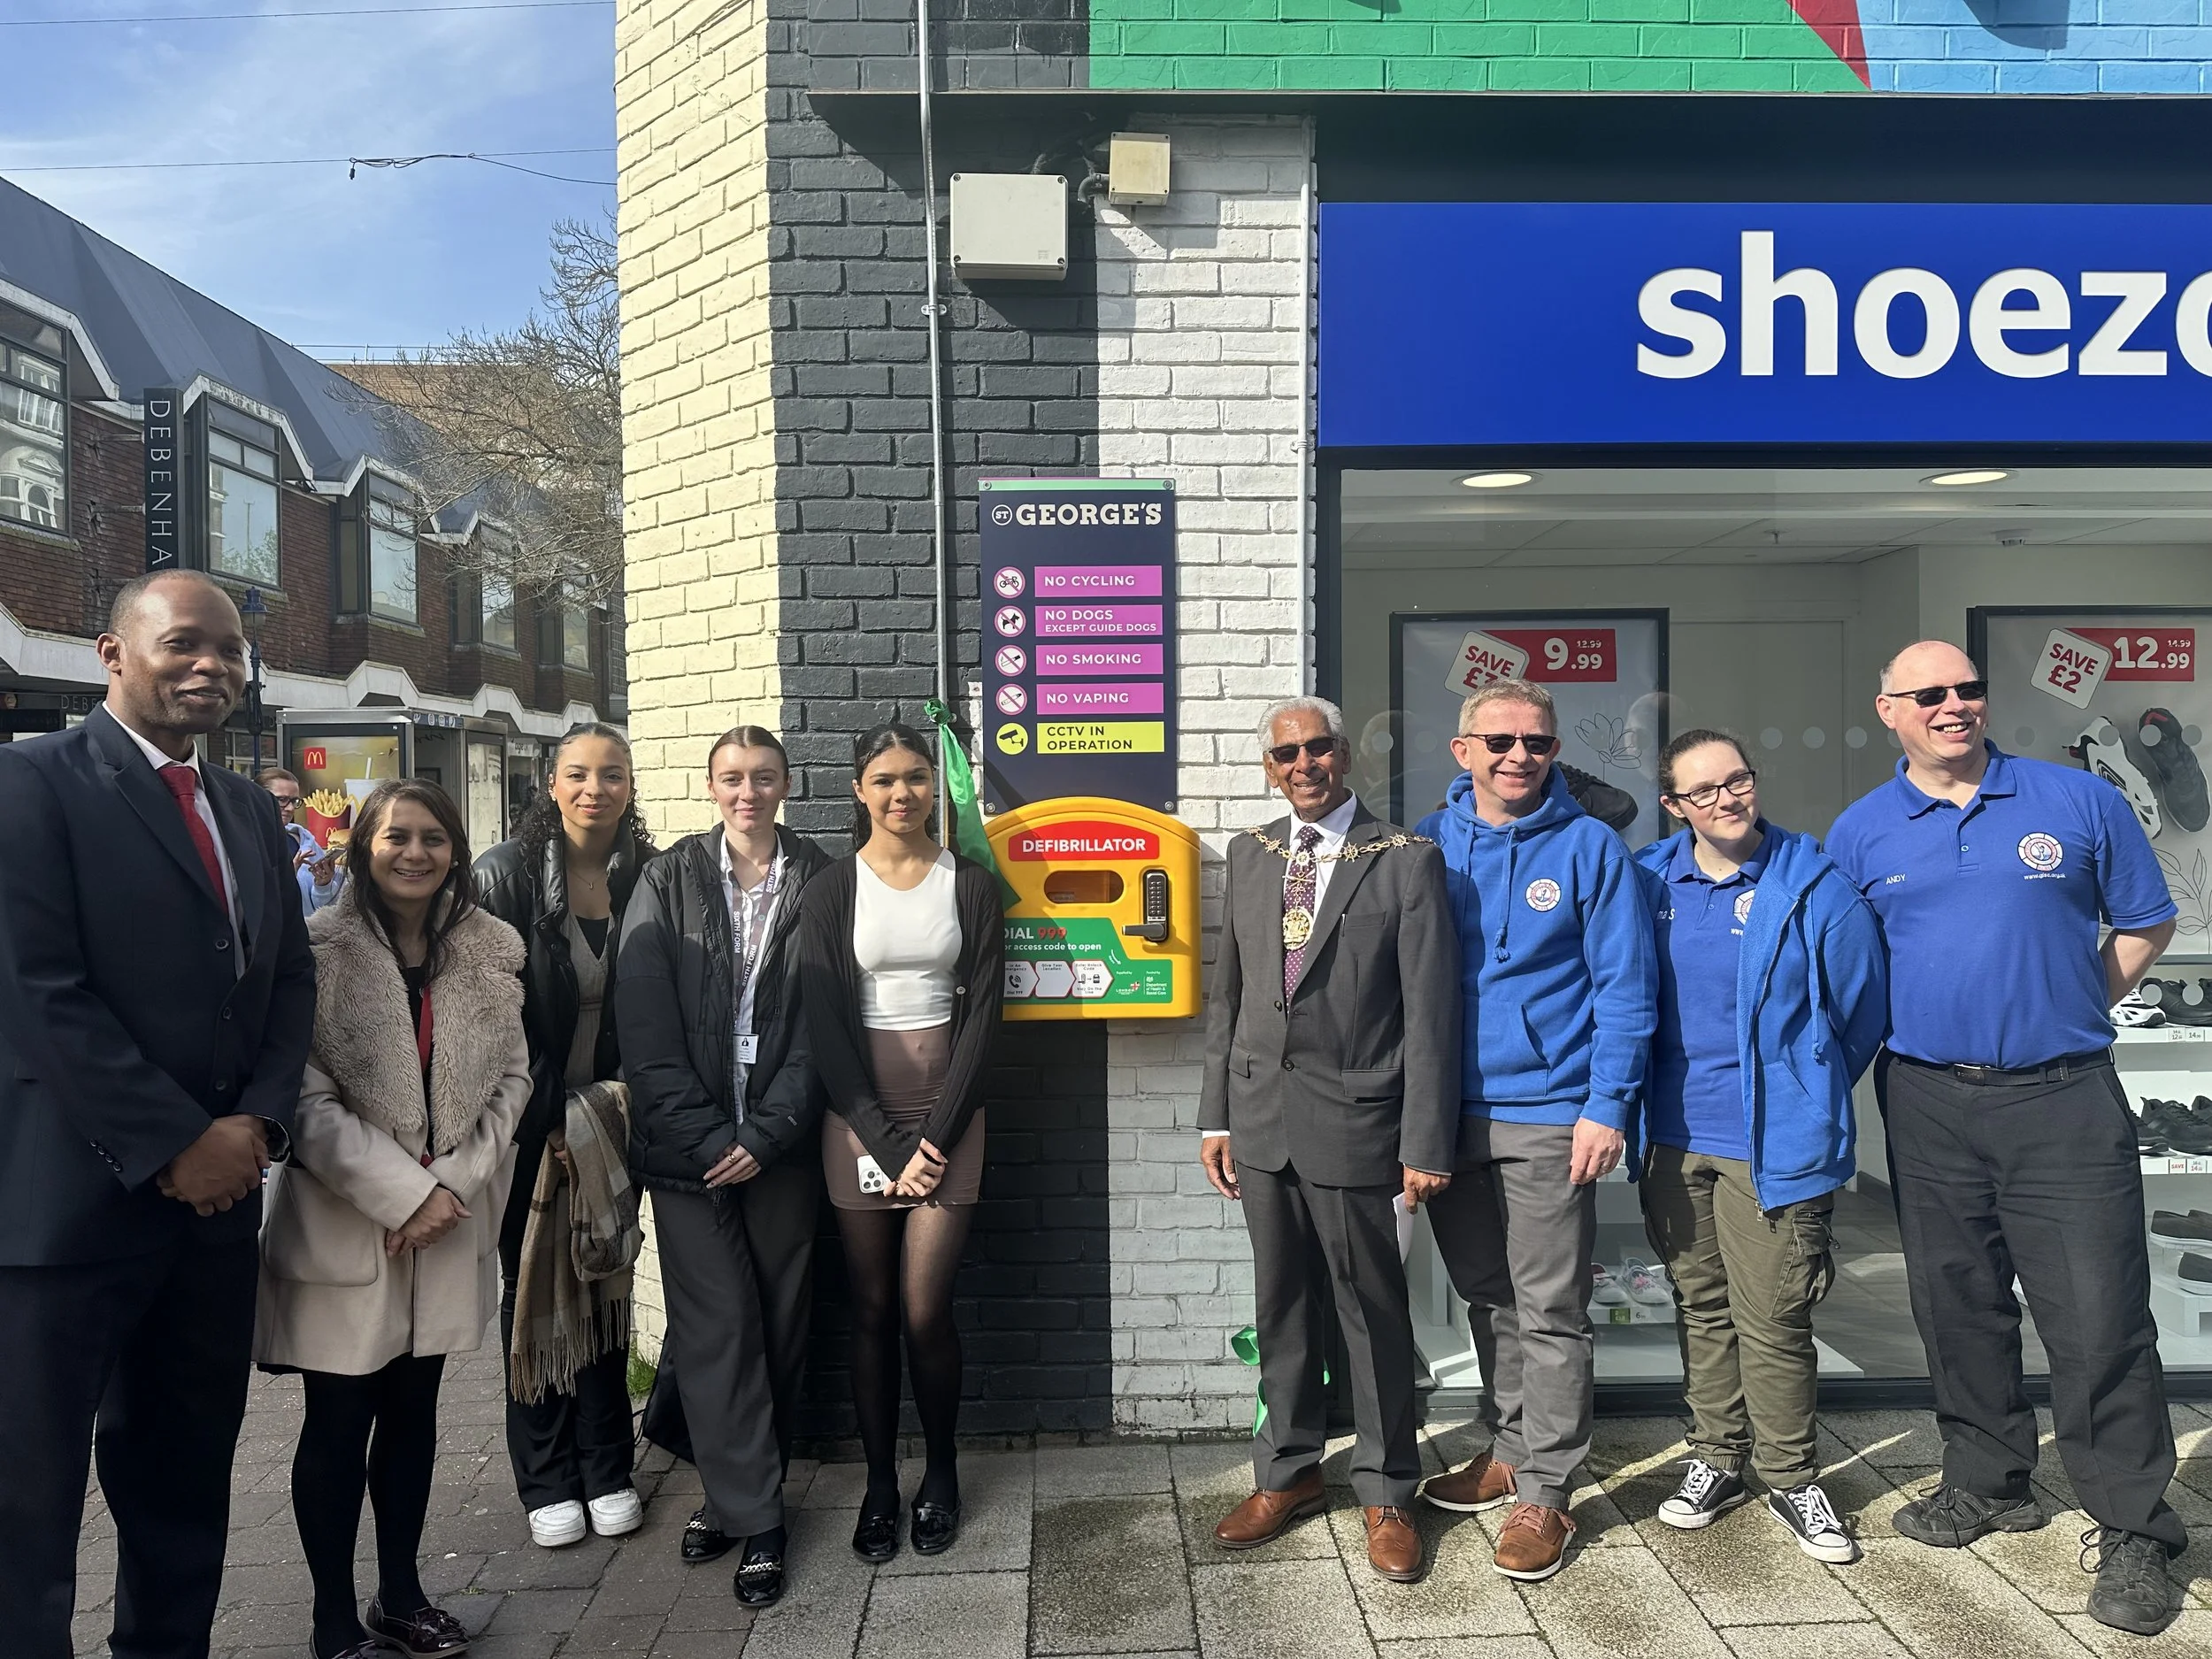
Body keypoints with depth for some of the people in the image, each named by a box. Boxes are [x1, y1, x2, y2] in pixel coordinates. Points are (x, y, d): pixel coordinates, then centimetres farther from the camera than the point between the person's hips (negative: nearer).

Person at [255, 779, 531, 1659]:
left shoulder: (492, 950, 2)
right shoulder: (318, 949, -11)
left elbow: (511, 1078, 3)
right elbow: (307, 1099, -13)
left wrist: (452, 1184, -8)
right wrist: (401, 1194, -16)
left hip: (451, 1221, 4)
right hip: (342, 1223, -4)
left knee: (413, 1409, 15)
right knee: (339, 1420, 6)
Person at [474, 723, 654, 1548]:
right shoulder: (507, 873, -9)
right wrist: (547, 1120, -12)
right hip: (532, 1116, -2)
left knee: (606, 1282, 10)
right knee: (532, 1286, 8)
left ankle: (606, 1469, 24)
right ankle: (546, 1479, 22)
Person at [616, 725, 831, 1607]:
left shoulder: (821, 883, 1)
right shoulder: (669, 881, 3)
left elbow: (820, 1025, -1)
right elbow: (646, 1027, -3)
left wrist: (766, 1136, -8)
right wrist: (707, 1137, -10)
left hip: (780, 1145, 0)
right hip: (688, 1143, 0)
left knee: (780, 1326, 7)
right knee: (718, 1328, 1)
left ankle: (736, 1492, 24)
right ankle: (754, 1519, 13)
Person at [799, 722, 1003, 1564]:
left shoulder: (971, 885, 3)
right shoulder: (830, 891, 1)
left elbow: (981, 1014, -1)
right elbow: (824, 1024, -3)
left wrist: (934, 1137, -8)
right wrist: (886, 1143, -9)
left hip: (947, 1111, 0)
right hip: (858, 1113, 0)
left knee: (924, 1308, -3)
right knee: (872, 1309, 5)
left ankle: (940, 1473, 20)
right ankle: (879, 1483, 21)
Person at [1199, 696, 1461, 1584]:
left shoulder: (1406, 860, -6)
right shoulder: (1250, 854, 8)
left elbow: (1431, 1011, -8)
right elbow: (1228, 994, 11)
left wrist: (1426, 1144, -11)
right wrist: (1216, 1114, 9)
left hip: (1354, 1120, -4)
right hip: (1261, 1117, 4)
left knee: (1373, 1312, 9)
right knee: (1282, 1304, 16)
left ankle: (1385, 1494, 27)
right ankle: (1288, 1472, 34)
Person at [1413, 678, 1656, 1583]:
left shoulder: (1589, 847, -4)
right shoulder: (1428, 844, 4)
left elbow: (1625, 988, -5)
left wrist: (1606, 1106, -12)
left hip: (1548, 1115, -3)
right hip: (1448, 1113, 4)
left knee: (1550, 1313, 4)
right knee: (1487, 1300, 17)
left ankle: (1545, 1493, 16)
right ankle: (1508, 1450, 34)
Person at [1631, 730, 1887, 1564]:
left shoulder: (1817, 889, -9)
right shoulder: (1648, 882, 1)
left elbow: (1864, 1010, 2)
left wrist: (1805, 1093, 12)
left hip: (1773, 1142, -4)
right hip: (1675, 1135, 4)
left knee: (1771, 1319, 3)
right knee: (1701, 1306, 15)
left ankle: (1791, 1478, 23)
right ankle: (1716, 1457, 32)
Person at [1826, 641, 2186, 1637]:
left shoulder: (2079, 801, 2)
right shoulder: (1859, 832, 5)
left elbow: (2145, 923, 10)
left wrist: (2069, 1011, 2)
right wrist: (1891, 1034, 4)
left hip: (2064, 1101, -2)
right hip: (1928, 1105, 2)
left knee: (2099, 1318, -2)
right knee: (1957, 1306, 12)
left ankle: (2132, 1531, 15)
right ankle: (1989, 1486, 30)